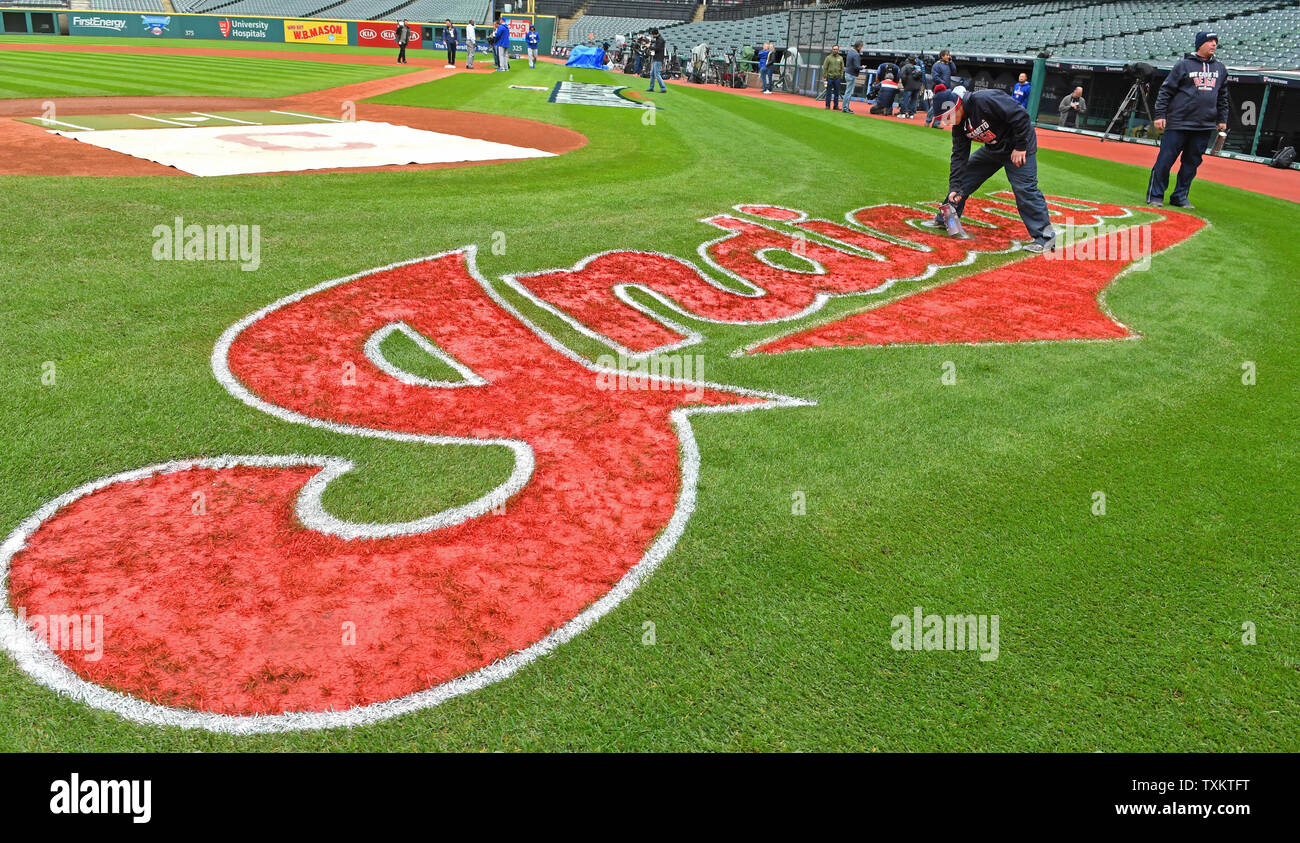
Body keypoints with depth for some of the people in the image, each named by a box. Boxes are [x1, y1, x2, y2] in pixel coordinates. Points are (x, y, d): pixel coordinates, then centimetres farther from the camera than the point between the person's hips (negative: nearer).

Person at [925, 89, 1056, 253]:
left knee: (1024, 188, -16)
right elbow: (959, 156, -1)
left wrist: (1020, 147, -25)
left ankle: (1045, 237, -10)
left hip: (1019, 144, -8)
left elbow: (1020, 116, -30)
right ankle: (945, 220, 23)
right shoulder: (959, 124, -4)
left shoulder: (984, 100, -31)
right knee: (964, 176, 8)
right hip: (993, 148, 8)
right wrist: (954, 187, -8)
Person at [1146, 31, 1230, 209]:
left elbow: (1223, 97, 22)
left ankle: (1180, 197, 14)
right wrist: (1160, 114, -9)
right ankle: (1155, 195, 5)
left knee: (1192, 162, 6)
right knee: (1165, 159, -4)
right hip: (1178, 123, -5)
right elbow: (1165, 91, -2)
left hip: (1204, 127, 5)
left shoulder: (1220, 69, 15)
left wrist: (1222, 119, 18)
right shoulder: (1184, 65, -1)